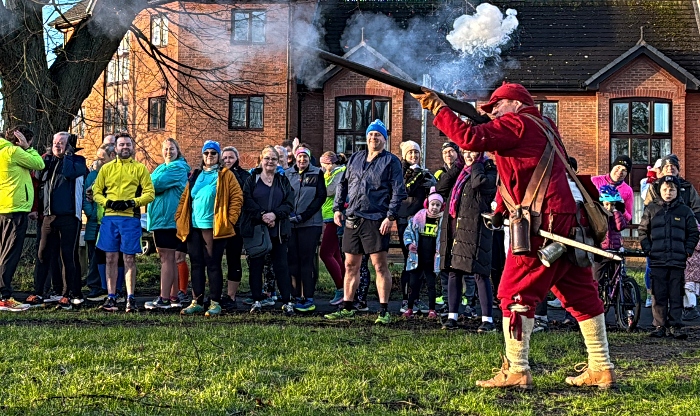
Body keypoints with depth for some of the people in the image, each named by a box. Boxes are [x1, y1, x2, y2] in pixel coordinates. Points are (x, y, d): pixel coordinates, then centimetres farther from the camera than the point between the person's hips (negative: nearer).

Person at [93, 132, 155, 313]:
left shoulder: (140, 168, 7)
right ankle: (111, 297, 7)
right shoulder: (106, 168, 14)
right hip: (110, 218, 2)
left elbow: (150, 193, 2)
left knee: (129, 259, -1)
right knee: (111, 258, 3)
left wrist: (132, 203, -12)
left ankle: (130, 298, 2)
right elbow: (96, 191, 12)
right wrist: (108, 202, -7)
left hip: (130, 218, -2)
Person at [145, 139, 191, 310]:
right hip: (159, 218, 9)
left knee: (167, 258, -9)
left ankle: (164, 299, -10)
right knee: (170, 259, 10)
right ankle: (174, 298, 14)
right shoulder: (161, 167, 22)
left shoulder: (178, 168, -7)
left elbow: (156, 184, -15)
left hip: (170, 217, -9)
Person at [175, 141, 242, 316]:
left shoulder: (226, 175, 1)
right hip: (194, 227, 5)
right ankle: (196, 302, 14)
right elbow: (185, 198, 18)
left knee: (213, 265, -2)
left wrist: (230, 219, -10)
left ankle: (215, 303, 4)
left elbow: (237, 197, -4)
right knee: (196, 264, 8)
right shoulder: (195, 176, 16)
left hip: (214, 227, -5)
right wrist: (179, 217, 7)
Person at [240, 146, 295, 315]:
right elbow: (247, 201, -5)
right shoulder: (252, 179, 6)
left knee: (281, 265, -1)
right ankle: (257, 300, 10)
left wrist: (275, 214, -15)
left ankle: (287, 301, 1)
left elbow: (289, 204, 2)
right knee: (255, 265, 3)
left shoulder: (283, 181, 11)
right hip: (254, 228, 0)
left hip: (278, 230, 1)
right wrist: (262, 215, -17)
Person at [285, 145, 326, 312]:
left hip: (310, 223, -3)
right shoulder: (287, 173, 10)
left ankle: (308, 298, -2)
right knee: (292, 260, 2)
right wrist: (289, 213, -8)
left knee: (307, 260, -5)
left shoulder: (317, 174, 4)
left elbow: (321, 197, -3)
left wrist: (304, 216, -11)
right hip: (290, 223, 3)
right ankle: (296, 297, 8)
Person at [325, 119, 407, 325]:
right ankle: (347, 308, 18)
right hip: (352, 219, 6)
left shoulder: (391, 161, 0)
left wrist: (391, 216, -14)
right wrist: (337, 208, 10)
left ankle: (384, 311, 0)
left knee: (380, 265, -4)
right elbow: (343, 184, 20)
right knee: (350, 265, 10)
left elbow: (398, 191, -6)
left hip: (376, 220, -5)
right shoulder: (355, 158, 16)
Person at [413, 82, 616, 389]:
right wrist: (500, 208, 17)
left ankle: (516, 371, -3)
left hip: (542, 224, -9)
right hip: (568, 220, 9)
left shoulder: (516, 123, -6)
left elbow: (471, 138, -17)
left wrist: (436, 107, -11)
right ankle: (601, 369, 15)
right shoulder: (542, 127, 22)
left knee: (516, 294, -3)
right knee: (581, 294, 11)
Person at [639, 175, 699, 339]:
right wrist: (648, 249, 0)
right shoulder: (651, 209, 9)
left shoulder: (685, 211, 8)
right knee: (659, 295, 2)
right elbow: (642, 231, 11)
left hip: (678, 261, 0)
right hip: (657, 260, 0)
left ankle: (676, 326, 5)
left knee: (676, 295, 1)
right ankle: (659, 326, 7)